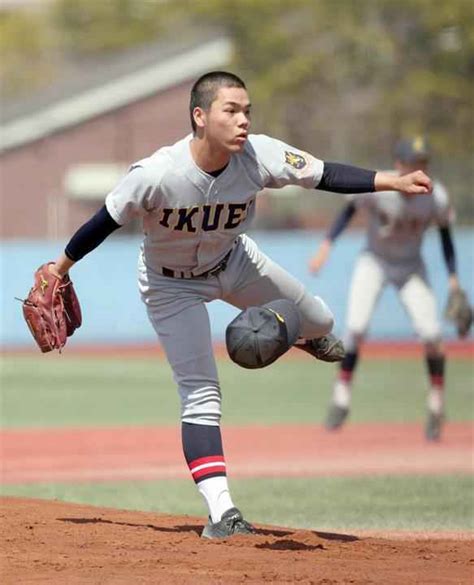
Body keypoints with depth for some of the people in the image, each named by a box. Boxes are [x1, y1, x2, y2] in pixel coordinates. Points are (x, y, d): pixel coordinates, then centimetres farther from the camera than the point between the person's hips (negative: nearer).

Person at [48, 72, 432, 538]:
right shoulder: (155, 176, -37)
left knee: (318, 324, 17)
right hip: (172, 285, -4)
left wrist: (395, 182, -37)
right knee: (201, 394, -12)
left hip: (233, 263, 4)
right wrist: (60, 269, -11)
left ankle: (309, 334, 57)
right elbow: (106, 221, -23)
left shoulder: (259, 155, -28)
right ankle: (220, 513, -10)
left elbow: (325, 176, -25)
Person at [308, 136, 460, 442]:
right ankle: (341, 398, 0)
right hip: (374, 263, -1)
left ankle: (437, 406, 7)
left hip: (410, 267, 1)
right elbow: (350, 210, -8)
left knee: (431, 333, -13)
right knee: (356, 327, -17)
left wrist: (453, 277, -6)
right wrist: (327, 244, -17)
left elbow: (445, 231, -4)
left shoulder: (436, 198, -20)